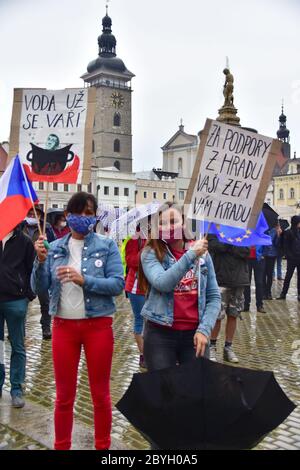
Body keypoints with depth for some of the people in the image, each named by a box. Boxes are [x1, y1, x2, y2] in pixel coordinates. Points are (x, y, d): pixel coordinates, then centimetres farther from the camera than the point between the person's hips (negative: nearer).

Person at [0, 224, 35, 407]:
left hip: (16, 301, -2)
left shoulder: (24, 241, -2)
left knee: (18, 347, 7)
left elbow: (32, 270, -1)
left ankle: (17, 389, 16)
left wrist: (29, 295, -6)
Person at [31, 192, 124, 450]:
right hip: (63, 325, 2)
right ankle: (61, 446, 29)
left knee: (100, 394, 11)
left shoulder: (107, 245, -3)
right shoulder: (55, 247, 4)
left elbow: (118, 284, -12)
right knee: (64, 395, 13)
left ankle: (103, 446, 29)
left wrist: (84, 279, -24)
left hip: (98, 325, -2)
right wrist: (41, 261, -16)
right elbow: (39, 288, 1)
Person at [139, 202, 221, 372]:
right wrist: (190, 255, -24)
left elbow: (214, 297, 5)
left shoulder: (202, 254, 5)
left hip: (195, 334, 2)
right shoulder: (151, 253, -3)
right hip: (160, 334, -2)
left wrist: (204, 329, -7)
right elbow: (162, 284, -21)